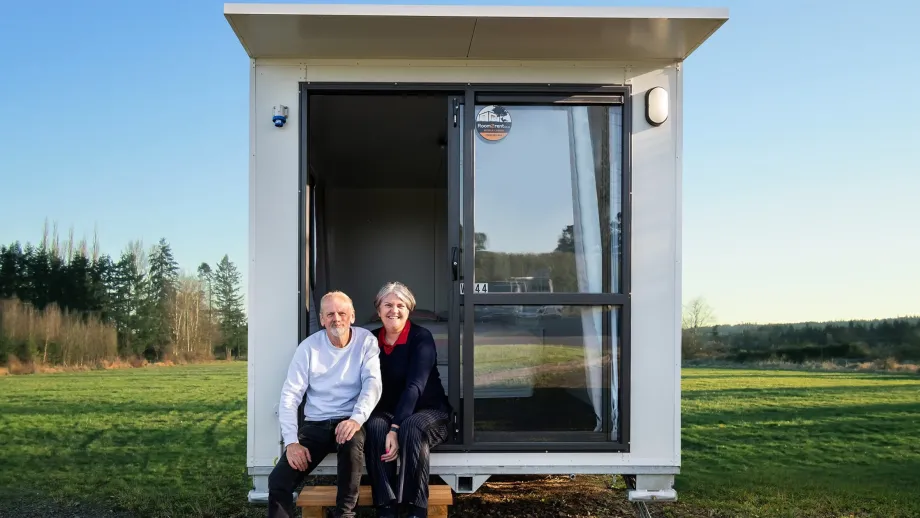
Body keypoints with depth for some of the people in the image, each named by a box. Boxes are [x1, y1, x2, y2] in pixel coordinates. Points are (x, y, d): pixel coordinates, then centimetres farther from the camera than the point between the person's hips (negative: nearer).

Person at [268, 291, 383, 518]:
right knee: (278, 481, -16)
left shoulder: (366, 341, -3)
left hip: (348, 422, -2)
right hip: (315, 424, 2)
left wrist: (357, 418, -34)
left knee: (352, 441, -37)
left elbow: (373, 383, -14)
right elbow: (290, 395, -4)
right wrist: (291, 441, -17)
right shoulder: (309, 346, -1)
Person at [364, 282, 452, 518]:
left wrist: (396, 428, -34)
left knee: (412, 428, -36)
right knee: (375, 427, -31)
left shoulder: (421, 337, -12)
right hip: (388, 411, 3)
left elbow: (415, 386, -24)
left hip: (428, 410, -3)